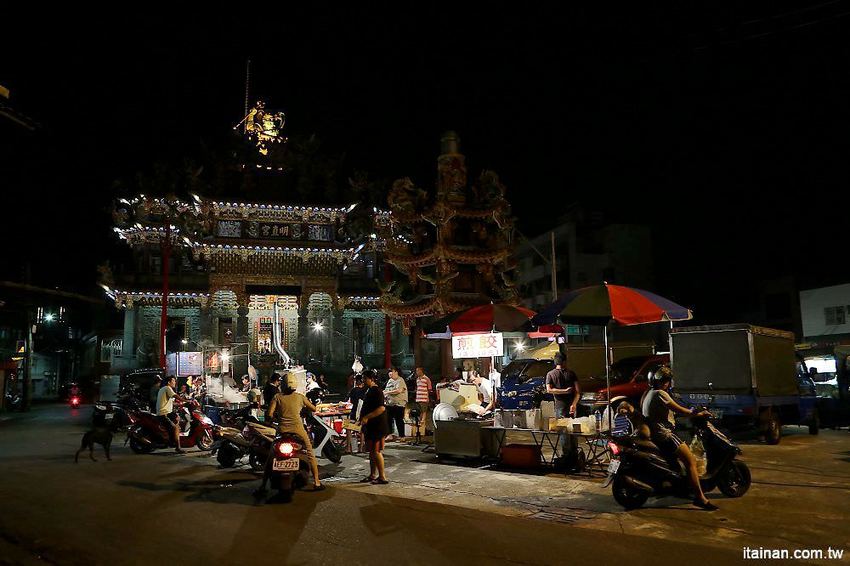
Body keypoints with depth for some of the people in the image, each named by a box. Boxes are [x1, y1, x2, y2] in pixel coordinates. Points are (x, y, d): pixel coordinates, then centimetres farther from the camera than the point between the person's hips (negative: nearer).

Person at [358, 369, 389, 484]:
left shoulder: (376, 391, -16)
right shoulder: (368, 391, 15)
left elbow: (381, 408, -26)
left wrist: (367, 417, -23)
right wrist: (362, 421, 20)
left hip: (377, 426, -10)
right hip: (370, 426, 10)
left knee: (376, 451, -7)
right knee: (371, 451, 14)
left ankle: (382, 477, -1)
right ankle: (372, 475, 23)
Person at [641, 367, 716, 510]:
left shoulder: (647, 394, 15)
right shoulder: (660, 394, -15)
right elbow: (679, 409, -15)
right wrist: (698, 414, -3)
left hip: (653, 433, 11)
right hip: (663, 434, -11)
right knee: (690, 460, -16)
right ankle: (700, 497, -22)